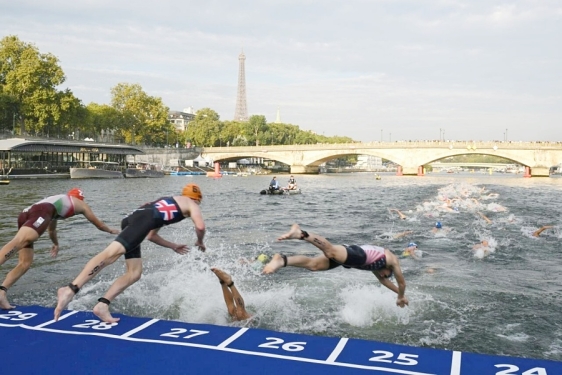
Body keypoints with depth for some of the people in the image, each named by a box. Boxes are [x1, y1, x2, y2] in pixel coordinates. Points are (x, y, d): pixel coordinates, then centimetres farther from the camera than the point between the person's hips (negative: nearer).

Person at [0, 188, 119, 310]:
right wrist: (111, 230, 61)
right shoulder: (80, 204, 30)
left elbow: (51, 230, 58)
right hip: (41, 212, -7)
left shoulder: (57, 200, 44)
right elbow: (98, 224, 42)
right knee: (19, 241, -30)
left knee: (24, 263, 5)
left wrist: (56, 244, 75)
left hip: (24, 214, 7)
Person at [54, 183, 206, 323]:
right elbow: (200, 226, 1)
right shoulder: (191, 204, 21)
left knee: (134, 273, 7)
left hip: (132, 220, 9)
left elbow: (151, 235, 45)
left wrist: (174, 246, 52)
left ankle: (102, 305, -4)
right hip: (143, 219, -9)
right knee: (112, 253, -24)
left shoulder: (168, 203, 42)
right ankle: (70, 289, -37)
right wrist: (200, 242, 22)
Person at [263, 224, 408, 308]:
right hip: (358, 255, -7)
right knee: (330, 251, -32)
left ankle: (282, 260, -26)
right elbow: (402, 283, 32)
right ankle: (301, 234, -51)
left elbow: (382, 279, 57)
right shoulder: (393, 261, 28)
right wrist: (401, 297, 51)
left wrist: (399, 293, 65)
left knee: (313, 264, -9)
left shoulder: (377, 263, 45)